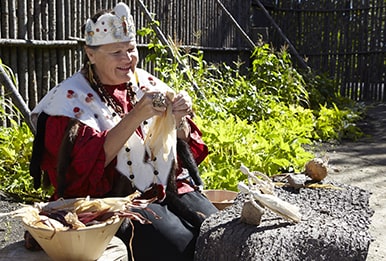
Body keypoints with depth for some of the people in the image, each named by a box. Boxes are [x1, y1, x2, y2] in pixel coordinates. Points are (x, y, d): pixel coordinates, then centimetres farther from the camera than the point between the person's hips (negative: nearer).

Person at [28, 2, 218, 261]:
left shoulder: (147, 82, 6)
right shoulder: (71, 97, -7)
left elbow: (186, 147, 7)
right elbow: (87, 162, -20)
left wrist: (179, 121, -16)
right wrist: (136, 115, -28)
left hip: (170, 188, 5)